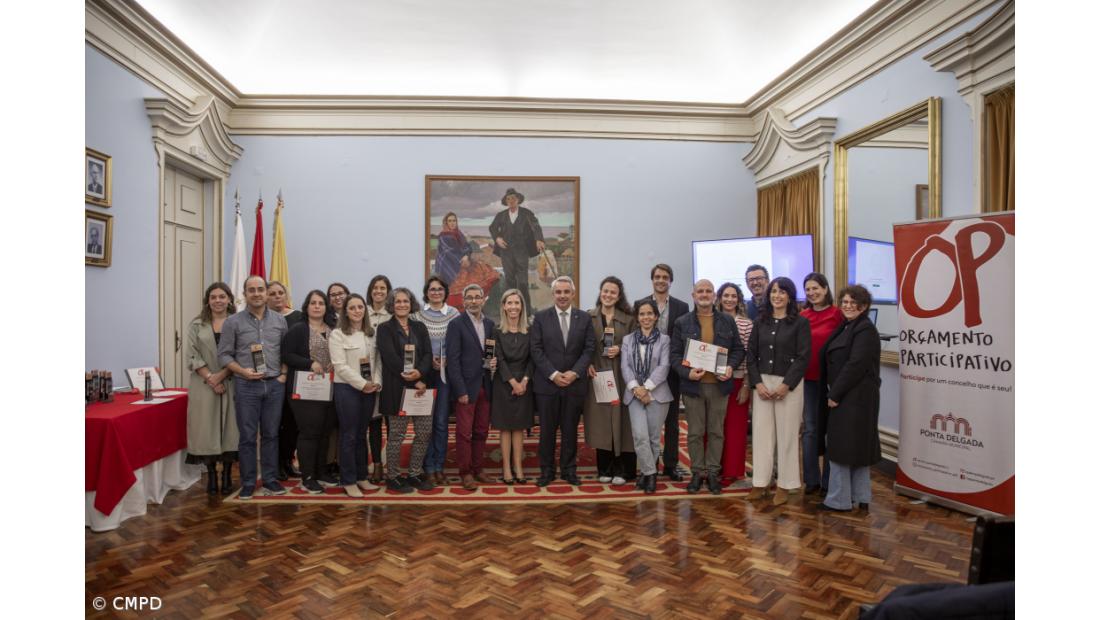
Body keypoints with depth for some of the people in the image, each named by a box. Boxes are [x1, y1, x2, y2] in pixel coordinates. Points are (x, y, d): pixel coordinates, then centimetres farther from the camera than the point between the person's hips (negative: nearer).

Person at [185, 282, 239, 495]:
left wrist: (221, 375, -13)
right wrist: (210, 378, -10)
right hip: (204, 385, 1)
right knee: (207, 429, 1)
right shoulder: (196, 325, 7)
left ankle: (227, 474, 12)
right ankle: (211, 474, 12)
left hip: (231, 384, -1)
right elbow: (193, 356, 0)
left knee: (229, 429, 1)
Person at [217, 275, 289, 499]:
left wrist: (284, 374, 1)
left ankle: (270, 480, 19)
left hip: (275, 385, 2)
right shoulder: (233, 322, -1)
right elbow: (224, 354, -1)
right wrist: (243, 371, -14)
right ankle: (248, 483, 15)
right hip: (247, 386, -2)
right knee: (248, 436, 4)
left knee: (271, 434, 9)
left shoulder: (279, 320, 6)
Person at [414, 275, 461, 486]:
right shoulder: (418, 314, 2)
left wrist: (446, 360, -9)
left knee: (441, 422, 4)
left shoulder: (454, 314, 3)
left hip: (446, 372, 0)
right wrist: (429, 360, -10)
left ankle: (439, 467, 15)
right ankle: (428, 467, 13)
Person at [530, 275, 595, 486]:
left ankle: (569, 470, 21)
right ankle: (546, 470, 18)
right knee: (547, 429, 6)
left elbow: (589, 349, 2)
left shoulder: (584, 318, 6)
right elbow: (536, 350, -4)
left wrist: (574, 372, -11)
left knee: (570, 429, 9)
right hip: (547, 383, -1)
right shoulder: (541, 317, 1)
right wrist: (553, 374, -12)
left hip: (575, 383, 1)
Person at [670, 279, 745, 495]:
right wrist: (687, 372, -16)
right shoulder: (682, 323, 3)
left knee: (716, 431, 8)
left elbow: (738, 349, 10)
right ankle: (697, 472, 17)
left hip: (719, 384, 1)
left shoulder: (728, 322, 8)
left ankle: (713, 472, 19)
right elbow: (674, 354, 0)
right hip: (693, 385, -1)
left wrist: (731, 366, -9)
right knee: (695, 432, 6)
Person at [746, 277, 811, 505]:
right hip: (762, 383, 3)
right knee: (761, 432, 5)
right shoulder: (760, 322, 8)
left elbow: (803, 357, -8)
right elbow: (751, 354, 6)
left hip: (788, 384, -3)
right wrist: (757, 383, -6)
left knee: (787, 434, 3)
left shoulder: (800, 322, -3)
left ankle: (785, 484, 15)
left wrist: (786, 385, -14)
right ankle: (760, 482, 14)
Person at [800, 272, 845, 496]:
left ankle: (829, 480, 20)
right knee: (810, 428, 9)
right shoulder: (802, 316, 6)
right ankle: (811, 479, 20)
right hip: (807, 378, 4)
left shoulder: (837, 314, -7)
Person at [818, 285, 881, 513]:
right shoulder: (847, 327, 15)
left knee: (841, 446, -3)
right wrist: (833, 393, 8)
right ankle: (860, 497, 24)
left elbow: (855, 365, -20)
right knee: (857, 447, 14)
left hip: (855, 398, -9)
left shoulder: (865, 329, -14)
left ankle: (839, 500, 6)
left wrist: (834, 394, -17)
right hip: (845, 396, 9)